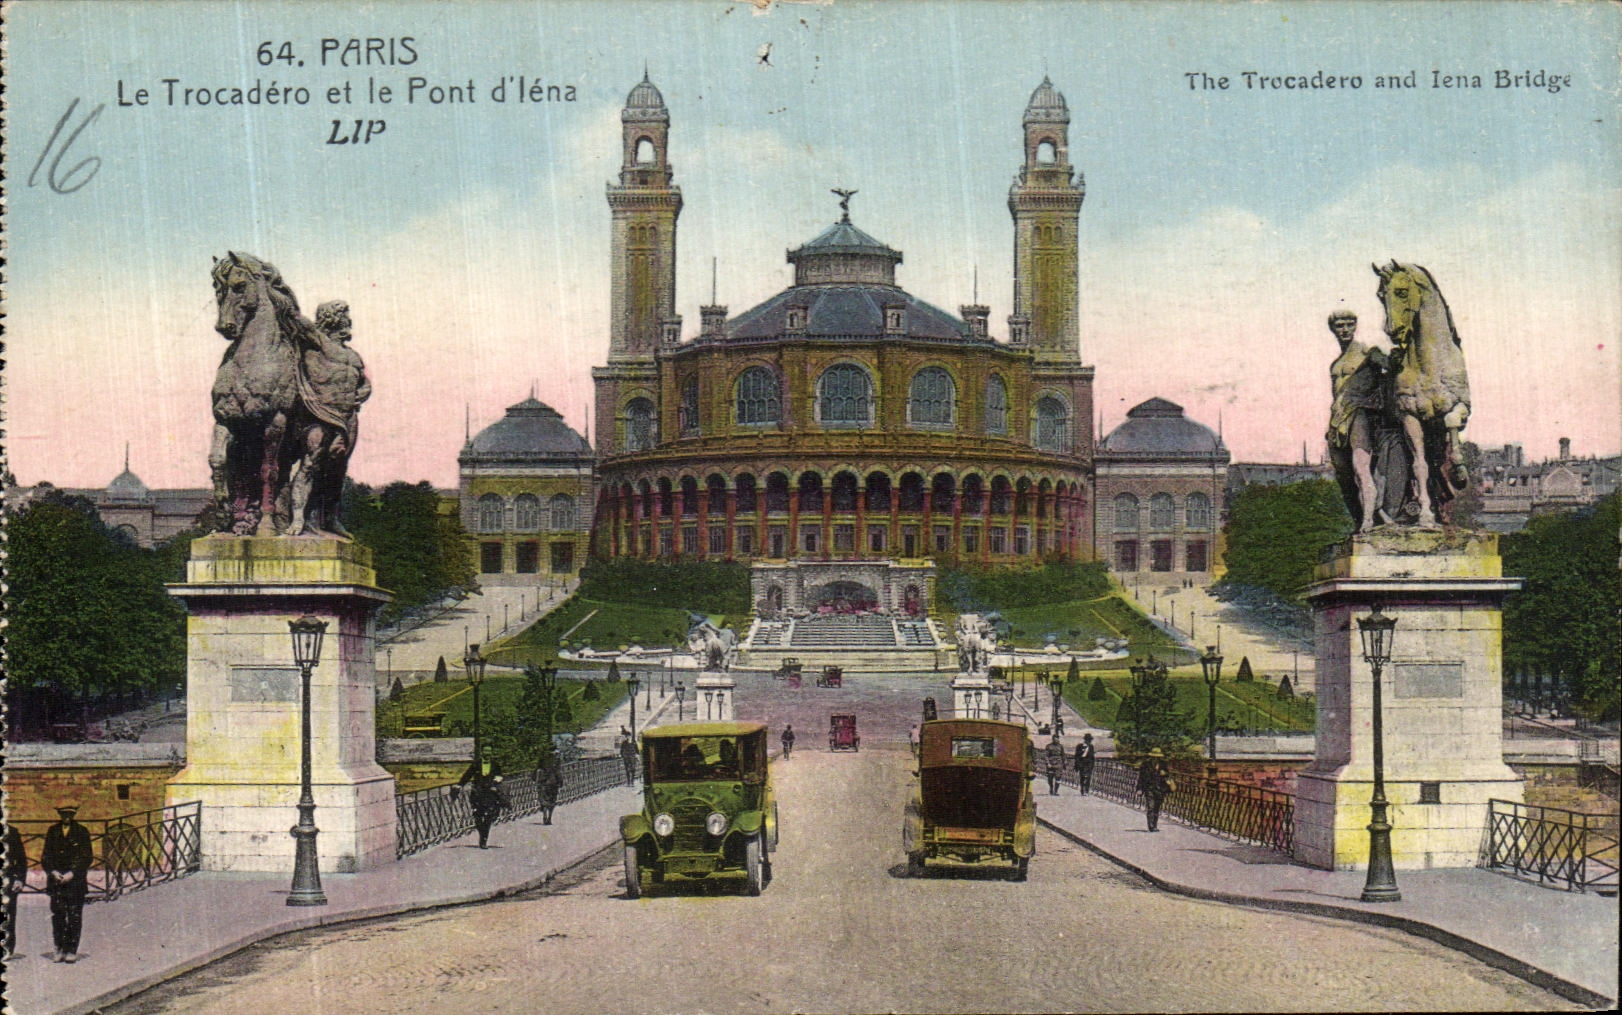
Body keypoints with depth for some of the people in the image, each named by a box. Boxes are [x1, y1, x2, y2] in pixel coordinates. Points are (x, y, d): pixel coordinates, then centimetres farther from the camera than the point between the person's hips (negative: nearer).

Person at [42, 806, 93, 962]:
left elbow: (86, 857, 0)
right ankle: (60, 949, 7)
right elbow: (46, 855, 11)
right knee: (58, 914, 0)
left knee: (74, 916, -3)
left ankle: (72, 950, 1)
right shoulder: (52, 831, 12)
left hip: (76, 880, -2)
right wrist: (53, 871, -6)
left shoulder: (82, 832, 4)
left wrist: (72, 873, -10)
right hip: (56, 879, 2)